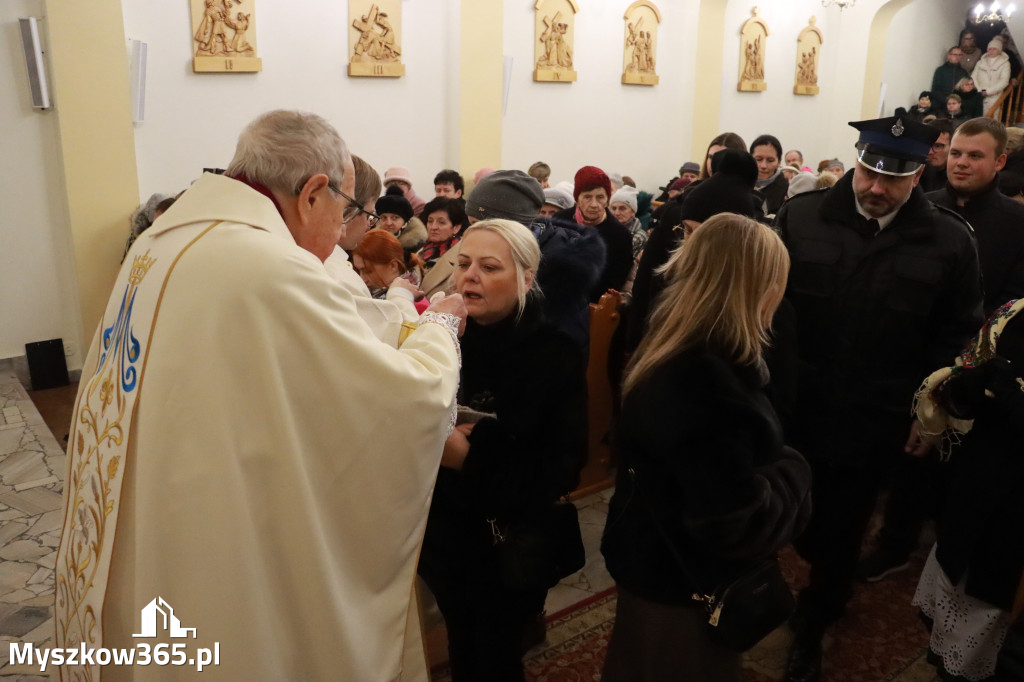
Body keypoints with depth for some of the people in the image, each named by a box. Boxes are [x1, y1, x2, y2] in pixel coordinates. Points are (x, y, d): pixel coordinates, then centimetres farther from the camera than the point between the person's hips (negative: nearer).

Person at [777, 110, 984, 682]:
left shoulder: (950, 241, -8)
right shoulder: (800, 217, -8)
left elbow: (957, 337, 1)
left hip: (875, 422, 0)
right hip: (795, 410, 1)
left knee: (842, 531, 16)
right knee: (801, 522, 19)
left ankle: (812, 626, 41)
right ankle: (831, 588, 51)